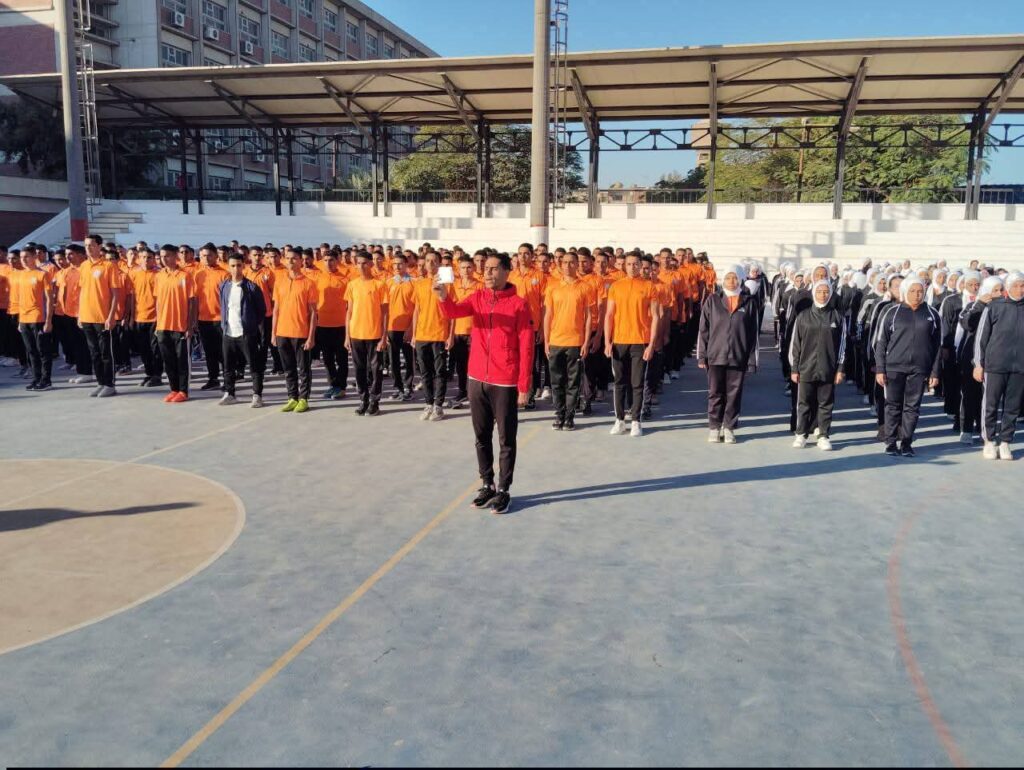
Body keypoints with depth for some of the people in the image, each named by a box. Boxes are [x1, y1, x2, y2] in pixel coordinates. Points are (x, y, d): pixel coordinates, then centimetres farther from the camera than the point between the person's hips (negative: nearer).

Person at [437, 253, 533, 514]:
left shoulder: (519, 304, -7)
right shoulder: (477, 298, 6)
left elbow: (526, 347, -8)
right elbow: (453, 311, -12)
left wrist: (524, 385, -10)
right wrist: (443, 296, -34)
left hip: (505, 383, -5)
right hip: (477, 380, 5)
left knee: (506, 439, 5)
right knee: (482, 437, 14)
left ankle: (503, 490, 15)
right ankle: (487, 485, 27)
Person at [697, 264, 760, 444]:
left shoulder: (749, 302, 2)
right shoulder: (713, 300, 3)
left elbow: (753, 333, 3)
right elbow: (703, 329, 3)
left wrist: (752, 359, -1)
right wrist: (701, 355, -1)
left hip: (738, 357, 0)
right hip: (715, 356, 0)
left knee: (734, 394, 6)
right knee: (715, 394, 5)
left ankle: (729, 428, 17)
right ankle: (714, 427, 15)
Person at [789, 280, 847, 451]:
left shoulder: (838, 316, 3)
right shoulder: (804, 317, 3)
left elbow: (842, 344, 4)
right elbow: (795, 344, 5)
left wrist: (840, 369, 0)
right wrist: (794, 369, 2)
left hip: (828, 370, 0)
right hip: (806, 369, 0)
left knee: (826, 404, 6)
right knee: (804, 403, 6)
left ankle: (823, 436, 15)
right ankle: (801, 435, 17)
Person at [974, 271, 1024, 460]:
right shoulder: (994, 307, 0)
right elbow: (981, 336, 2)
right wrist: (978, 364, 0)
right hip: (995, 365, -2)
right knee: (991, 405, 3)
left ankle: (1005, 442, 16)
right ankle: (990, 441, 16)